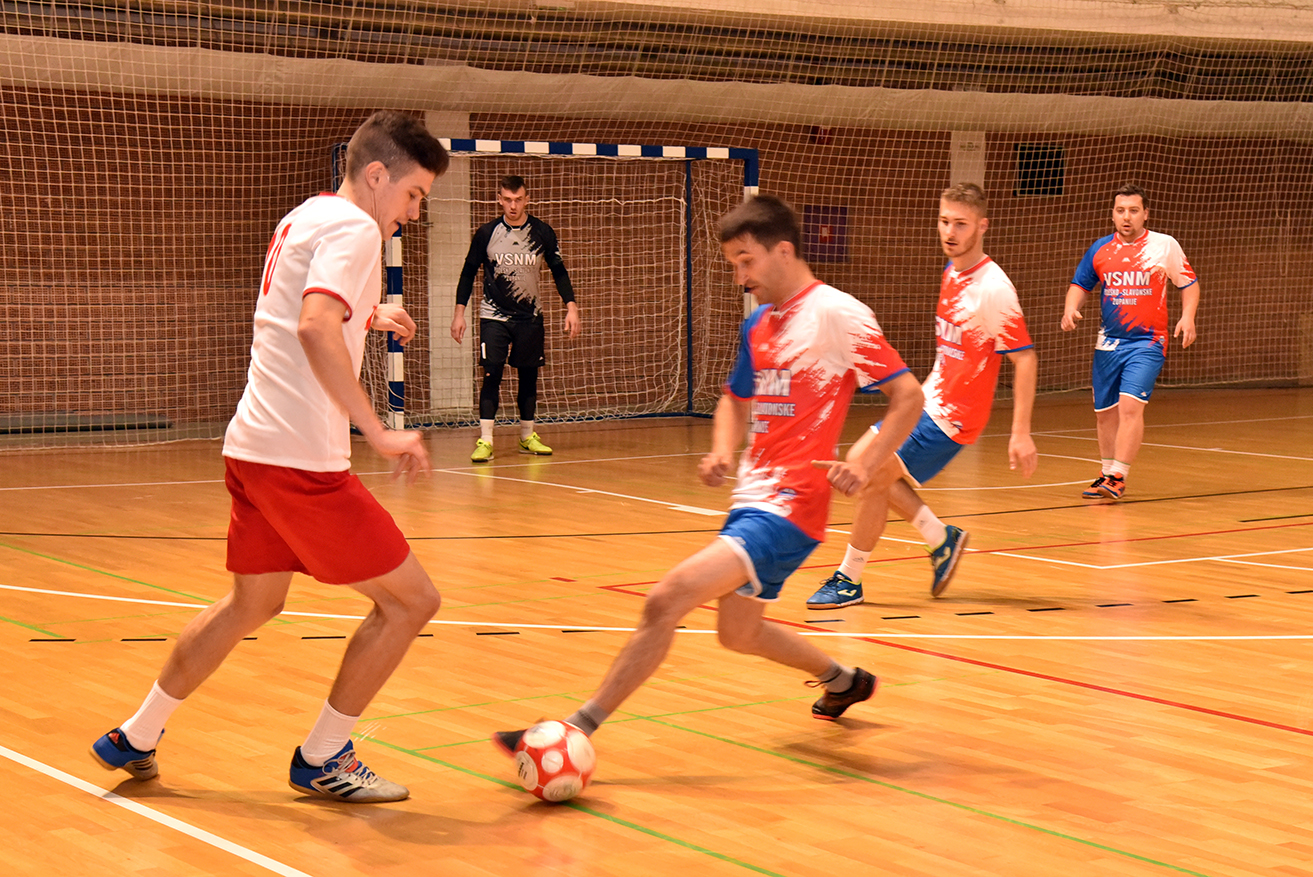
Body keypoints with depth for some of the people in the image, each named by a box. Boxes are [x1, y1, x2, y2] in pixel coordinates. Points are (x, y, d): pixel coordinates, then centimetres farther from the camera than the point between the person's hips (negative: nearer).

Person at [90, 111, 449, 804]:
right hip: (302, 459, -10)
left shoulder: (304, 218, 18)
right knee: (410, 600, -1)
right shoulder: (354, 227, -11)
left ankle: (135, 739, 32)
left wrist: (366, 316, 36)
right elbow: (316, 329, -28)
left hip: (252, 448, 10)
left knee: (252, 604, 25)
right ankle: (322, 759, 9)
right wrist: (377, 431, -27)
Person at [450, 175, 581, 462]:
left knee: (529, 376, 8)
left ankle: (527, 436, 20)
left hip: (530, 317, 2)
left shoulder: (542, 233, -3)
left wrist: (571, 306, -4)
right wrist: (459, 312, -2)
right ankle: (485, 441, -10)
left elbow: (558, 271, 6)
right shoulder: (486, 234, -5)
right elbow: (468, 273, 3)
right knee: (492, 375, -10)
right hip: (493, 316, -2)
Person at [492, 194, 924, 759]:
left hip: (788, 506, -9)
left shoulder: (838, 315, -11)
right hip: (752, 497, 9)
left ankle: (577, 729, -17)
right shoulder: (758, 325, 12)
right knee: (739, 633, 22)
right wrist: (722, 451, 6)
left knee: (667, 598, -21)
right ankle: (843, 681, 46)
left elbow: (908, 395, -10)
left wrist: (866, 461, -23)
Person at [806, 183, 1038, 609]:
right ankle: (941, 538, 23)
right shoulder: (953, 270, 5)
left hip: (950, 415, -9)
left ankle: (849, 580, 7)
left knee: (872, 478, -9)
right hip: (930, 398, 9)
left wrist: (1020, 433, -25)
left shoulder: (993, 289, -22)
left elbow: (1026, 359, -22)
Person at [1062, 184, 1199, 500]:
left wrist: (1187, 317, -10)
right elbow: (1080, 284, 16)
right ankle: (1107, 473, 28)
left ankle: (1117, 478, -18)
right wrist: (1071, 308, -4)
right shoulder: (1100, 249, 5)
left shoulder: (1165, 246, -3)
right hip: (1109, 341, 4)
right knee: (1105, 412, 10)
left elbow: (1189, 283, 5)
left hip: (1147, 341, -4)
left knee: (1130, 405, -19)